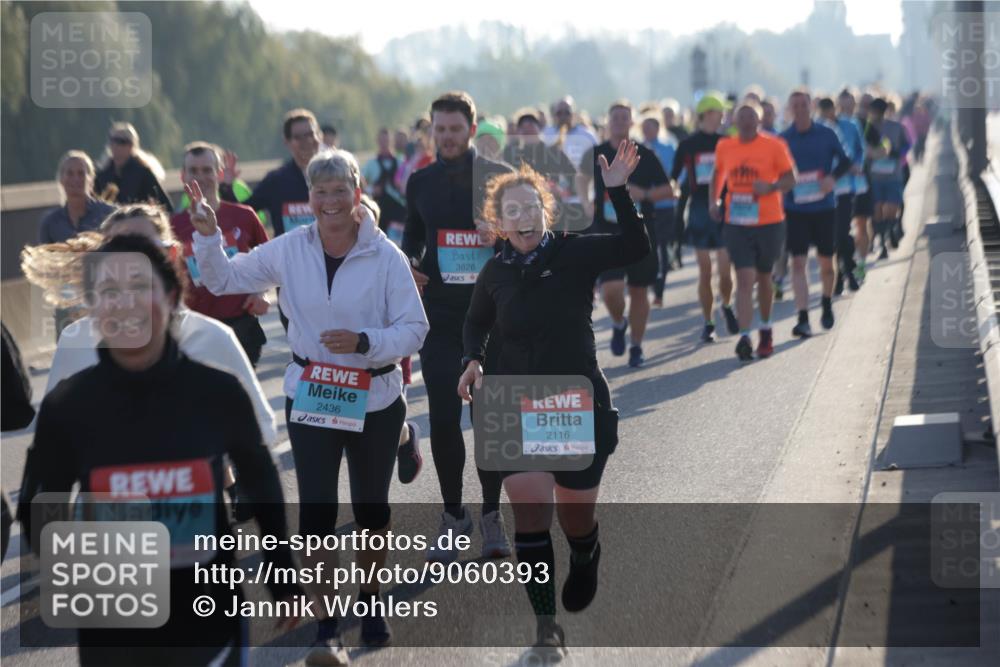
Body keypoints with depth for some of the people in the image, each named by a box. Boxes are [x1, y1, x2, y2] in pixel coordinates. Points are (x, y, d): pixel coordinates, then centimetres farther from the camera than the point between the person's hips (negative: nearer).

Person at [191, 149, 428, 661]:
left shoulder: (386, 257, -13)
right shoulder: (289, 250, -6)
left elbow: (414, 329, -10)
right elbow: (223, 280, 4)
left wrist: (364, 342, -26)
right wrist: (208, 236, -13)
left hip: (375, 402, -1)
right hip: (308, 398, 1)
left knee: (371, 505, 17)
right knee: (316, 509, -5)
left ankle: (371, 602, 38)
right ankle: (327, 629, -1)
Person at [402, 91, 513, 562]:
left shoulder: (501, 177, -1)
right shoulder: (420, 182, 8)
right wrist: (409, 264, -1)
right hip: (440, 311, 2)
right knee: (442, 416, 0)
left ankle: (491, 515, 16)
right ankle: (453, 514, 13)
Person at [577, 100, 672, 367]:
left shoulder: (645, 156, 0)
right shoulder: (596, 154, 2)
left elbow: (668, 190, 3)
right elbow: (582, 179, 22)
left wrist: (644, 194, -15)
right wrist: (586, 202, 4)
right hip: (607, 234, 0)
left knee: (639, 292, 5)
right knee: (610, 289, -16)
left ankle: (636, 347, 20)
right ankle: (618, 324, 17)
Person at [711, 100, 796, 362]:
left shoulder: (774, 145, -5)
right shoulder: (724, 147, 3)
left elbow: (790, 178, -3)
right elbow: (719, 174, 19)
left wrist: (771, 186, -22)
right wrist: (713, 200, 6)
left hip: (769, 222, -1)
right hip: (736, 224, 1)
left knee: (763, 278, 14)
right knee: (745, 279, -10)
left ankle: (765, 330, 35)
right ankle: (744, 338, -15)